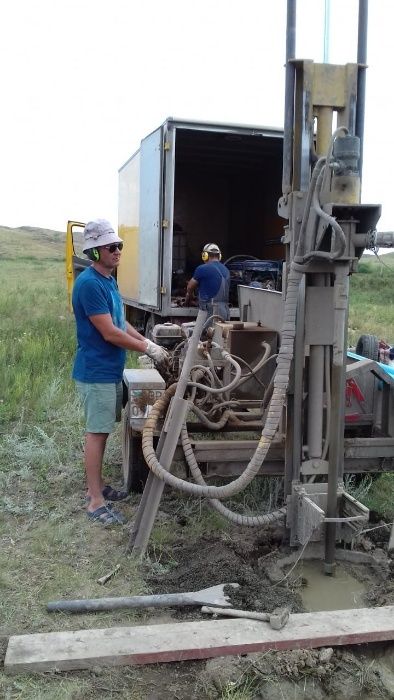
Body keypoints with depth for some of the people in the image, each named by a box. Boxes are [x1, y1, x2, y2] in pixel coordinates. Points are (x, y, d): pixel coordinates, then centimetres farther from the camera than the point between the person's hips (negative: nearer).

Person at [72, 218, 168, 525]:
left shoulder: (109, 280, 10)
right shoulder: (89, 283, -20)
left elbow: (121, 323, 17)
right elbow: (109, 333, -22)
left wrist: (148, 342, 6)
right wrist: (148, 348, -15)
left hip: (110, 370, 9)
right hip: (96, 372, -9)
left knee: (102, 430, 16)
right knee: (96, 432, -3)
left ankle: (96, 485, 29)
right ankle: (95, 501, 6)